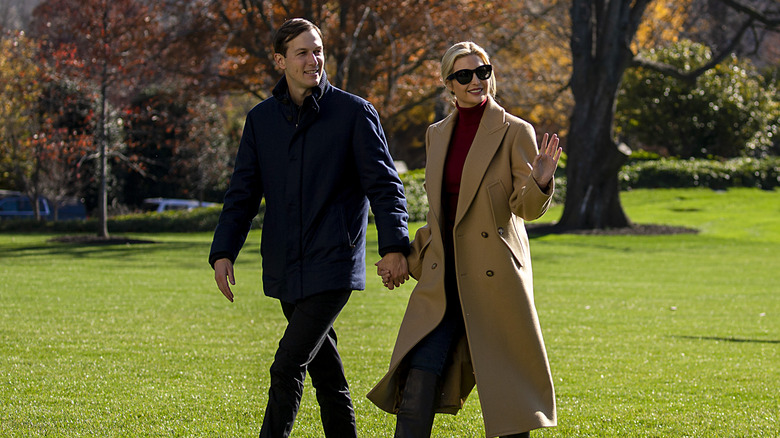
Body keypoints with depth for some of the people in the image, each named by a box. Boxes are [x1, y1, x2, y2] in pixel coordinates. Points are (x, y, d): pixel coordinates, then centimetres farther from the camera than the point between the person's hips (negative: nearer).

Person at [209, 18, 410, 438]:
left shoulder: (354, 112, -3)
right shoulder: (261, 119, 9)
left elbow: (383, 183, -6)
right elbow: (242, 193, 9)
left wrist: (394, 245, -18)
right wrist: (223, 253, -4)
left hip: (333, 264, -5)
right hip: (285, 271, 5)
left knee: (287, 369, -14)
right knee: (327, 374, 12)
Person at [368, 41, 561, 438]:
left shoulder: (514, 132, -3)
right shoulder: (437, 135, 12)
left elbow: (526, 207, -7)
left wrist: (539, 182, -28)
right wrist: (407, 261, 20)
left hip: (494, 272, -4)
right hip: (444, 277, 4)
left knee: (507, 379, 1)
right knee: (419, 375, -5)